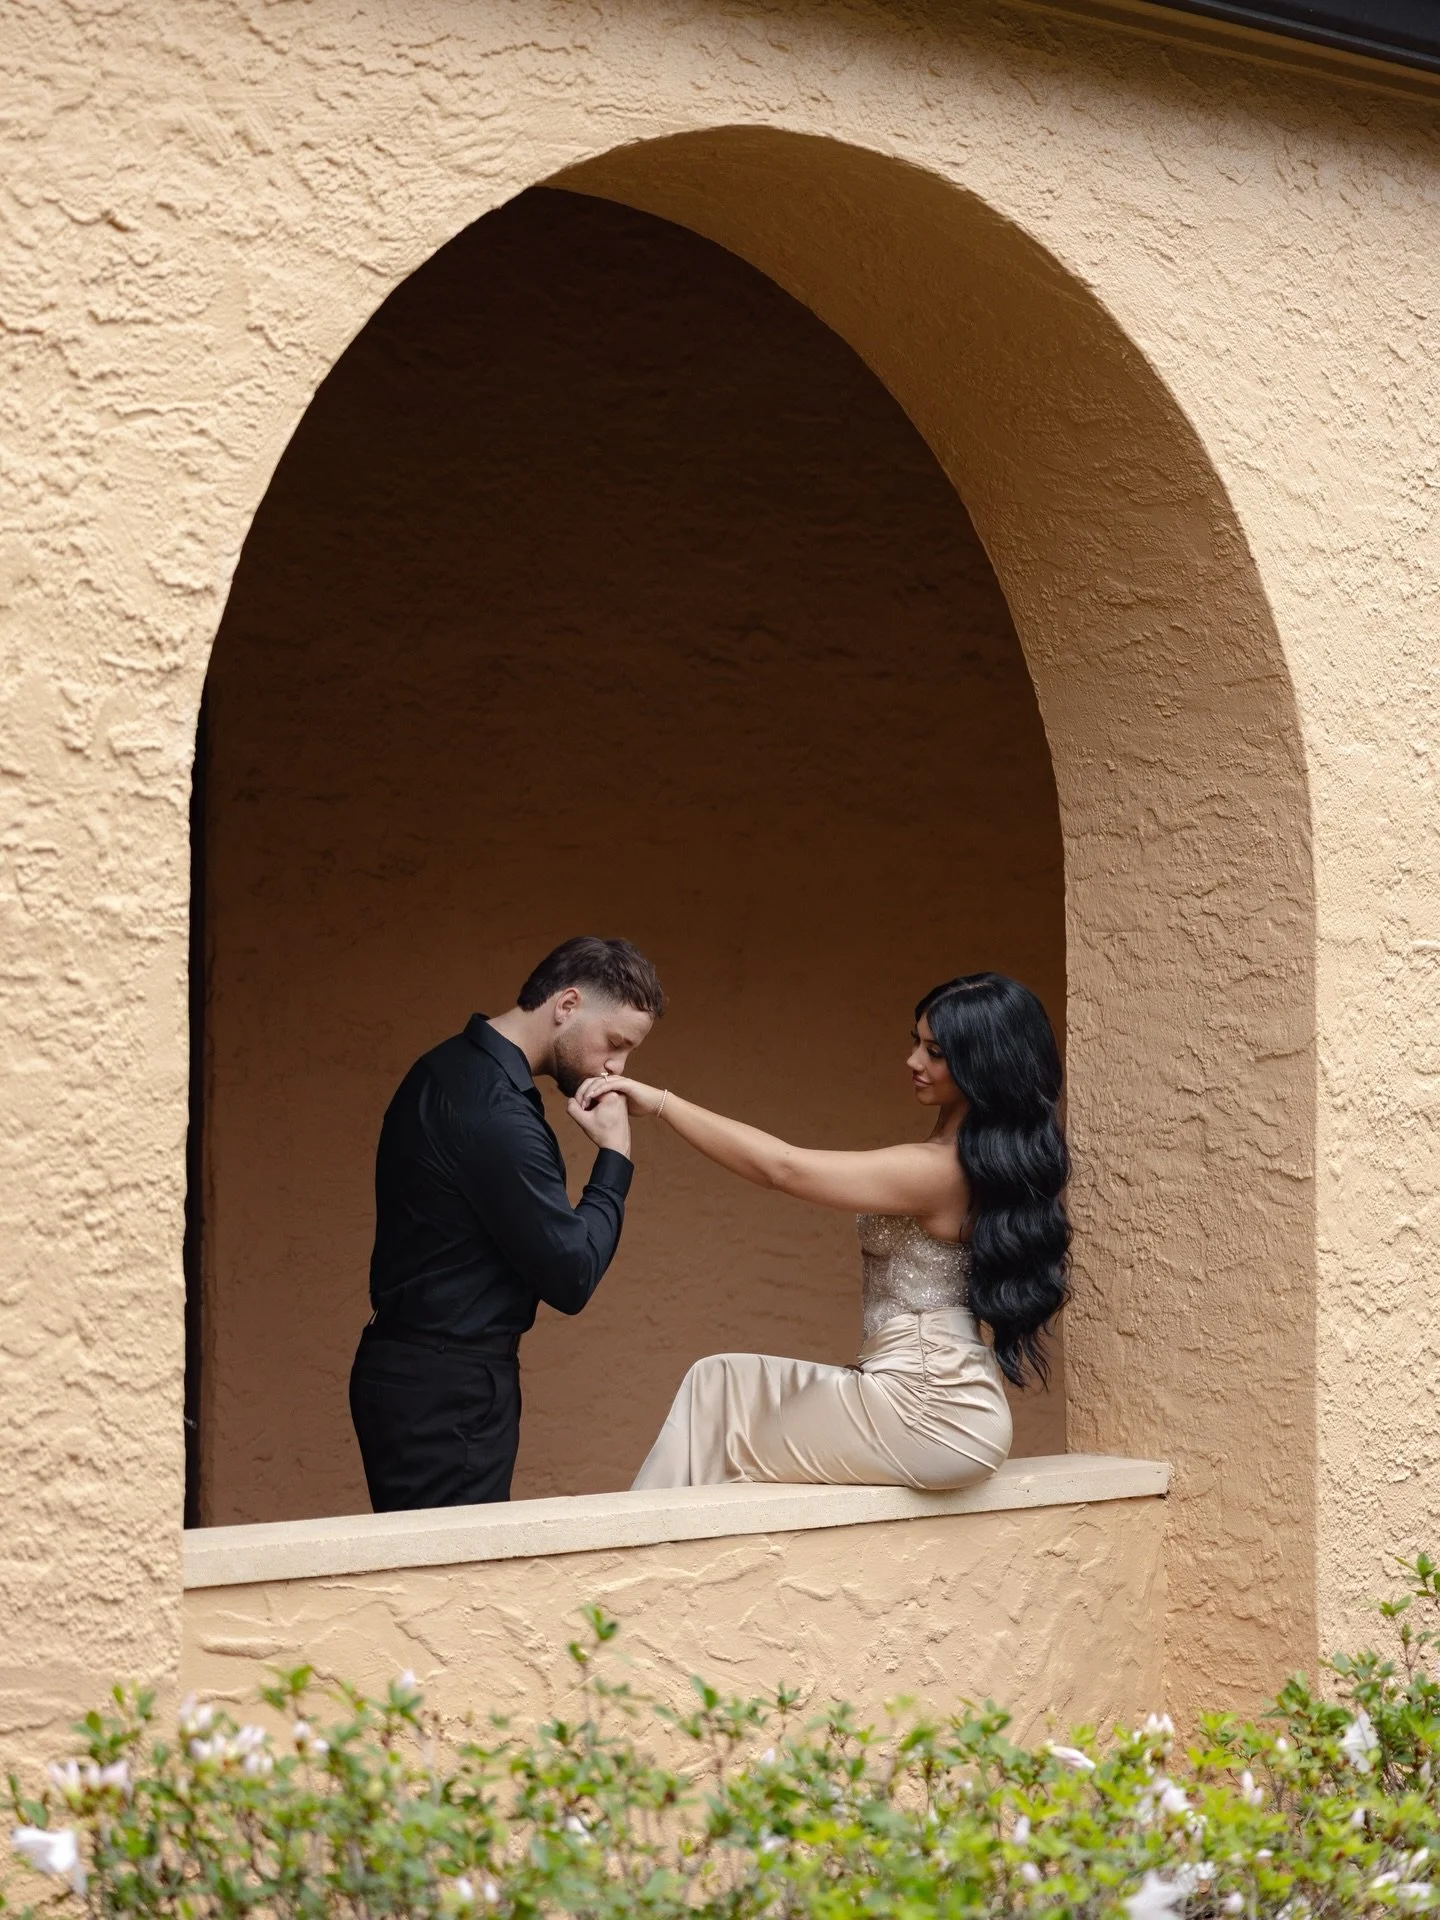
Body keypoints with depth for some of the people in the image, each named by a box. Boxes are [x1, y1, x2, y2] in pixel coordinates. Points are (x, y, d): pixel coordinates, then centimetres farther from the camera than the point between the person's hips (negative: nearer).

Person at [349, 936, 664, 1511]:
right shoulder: (496, 1110, -21)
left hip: (414, 1373, 10)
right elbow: (570, 1275, -18)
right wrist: (615, 1157, -9)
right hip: (446, 1391, -10)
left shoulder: (453, 1070, 12)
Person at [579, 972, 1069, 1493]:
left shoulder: (936, 1170, -19)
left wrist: (660, 1101, -16)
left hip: (926, 1412, -9)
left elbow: (782, 1167, -20)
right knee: (720, 1382, 15)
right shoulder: (995, 1160, 7)